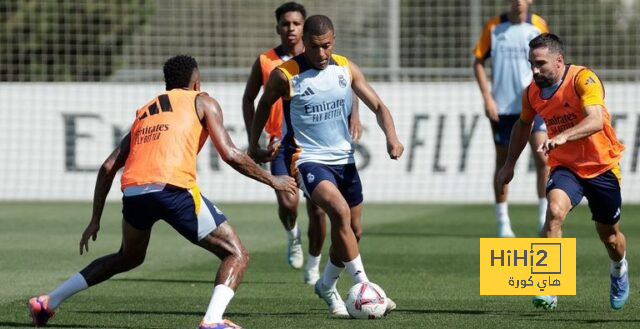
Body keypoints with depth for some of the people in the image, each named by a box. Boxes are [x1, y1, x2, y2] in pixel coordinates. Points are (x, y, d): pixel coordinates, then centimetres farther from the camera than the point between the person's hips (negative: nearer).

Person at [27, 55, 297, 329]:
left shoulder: (144, 113, 30)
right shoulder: (202, 102, 16)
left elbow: (108, 168, 25)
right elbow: (229, 154, 3)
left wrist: (95, 220, 30)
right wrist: (272, 180, 16)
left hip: (133, 192, 6)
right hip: (173, 188, -6)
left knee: (128, 257, 33)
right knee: (237, 255, 3)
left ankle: (48, 303, 34)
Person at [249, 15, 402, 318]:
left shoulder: (346, 69, -1)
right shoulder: (285, 75, -11)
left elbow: (377, 106, 2)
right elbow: (264, 105, 8)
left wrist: (392, 137, -15)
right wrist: (253, 147, 14)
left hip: (344, 159, 5)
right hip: (308, 160, -5)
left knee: (353, 232, 11)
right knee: (340, 211, -30)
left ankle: (327, 287, 36)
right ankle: (364, 288, -27)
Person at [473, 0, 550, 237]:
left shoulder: (538, 26, 2)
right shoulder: (494, 26, 0)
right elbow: (478, 62, 3)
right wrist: (487, 97, -6)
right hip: (502, 107, 0)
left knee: (542, 157, -13)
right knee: (503, 162, 6)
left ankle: (544, 218, -1)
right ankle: (502, 223, 15)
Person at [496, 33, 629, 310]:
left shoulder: (584, 79, -23)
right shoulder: (532, 92, -5)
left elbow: (596, 120, -38)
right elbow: (523, 124, 17)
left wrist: (563, 136, -53)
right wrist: (509, 165, 19)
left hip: (602, 166, -3)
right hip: (565, 167, 3)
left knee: (609, 233, 13)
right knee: (554, 211, -27)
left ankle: (619, 270, 50)